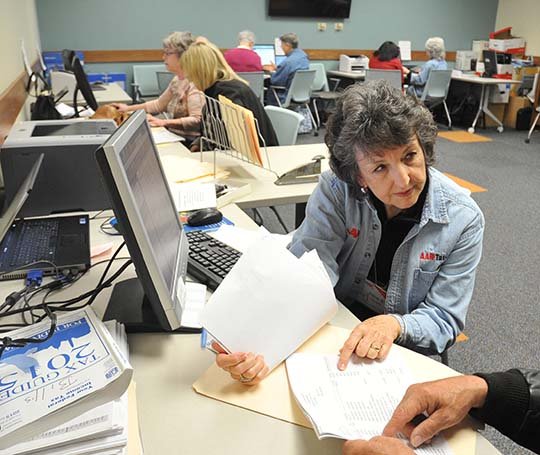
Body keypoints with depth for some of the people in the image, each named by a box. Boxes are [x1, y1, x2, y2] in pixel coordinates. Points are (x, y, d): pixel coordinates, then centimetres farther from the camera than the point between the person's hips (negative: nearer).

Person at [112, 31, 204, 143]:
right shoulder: (177, 80, 15)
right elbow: (159, 104, 25)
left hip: (188, 142, -8)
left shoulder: (194, 82, -14)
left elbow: (197, 120, -23)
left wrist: (164, 122, -26)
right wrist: (129, 108, 20)